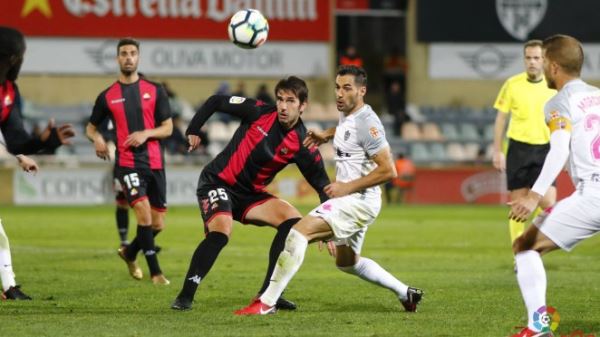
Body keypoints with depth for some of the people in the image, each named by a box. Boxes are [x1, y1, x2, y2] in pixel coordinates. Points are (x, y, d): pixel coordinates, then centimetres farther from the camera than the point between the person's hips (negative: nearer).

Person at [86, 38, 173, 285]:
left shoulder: (155, 91, 5)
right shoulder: (107, 97, 4)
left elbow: (168, 128, 6)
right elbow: (91, 127, 16)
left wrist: (146, 133, -14)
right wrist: (97, 139, -8)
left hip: (155, 163, 3)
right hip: (127, 163, -3)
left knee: (157, 224, 7)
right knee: (144, 213, -22)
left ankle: (129, 253, 36)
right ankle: (155, 272, -12)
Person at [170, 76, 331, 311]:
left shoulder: (302, 144, -9)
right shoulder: (258, 112, -14)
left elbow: (323, 185, -7)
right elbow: (215, 102, -1)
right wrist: (192, 131, -1)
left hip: (250, 194, 4)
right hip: (218, 183, -4)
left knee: (293, 220, -12)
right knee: (221, 231, -30)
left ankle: (268, 294, -3)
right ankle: (185, 296, -20)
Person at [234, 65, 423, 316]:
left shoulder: (366, 123, -19)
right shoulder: (346, 114, 9)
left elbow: (388, 171, -22)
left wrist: (347, 187, -21)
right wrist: (326, 135, 18)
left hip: (358, 200, -11)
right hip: (348, 199, 11)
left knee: (299, 230, -22)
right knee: (347, 262, 25)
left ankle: (267, 302, -25)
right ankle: (405, 293, 34)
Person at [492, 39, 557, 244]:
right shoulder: (513, 84, -1)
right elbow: (501, 118, 4)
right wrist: (497, 152, 1)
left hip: (544, 149, 1)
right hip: (518, 148, -1)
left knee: (548, 204, -11)